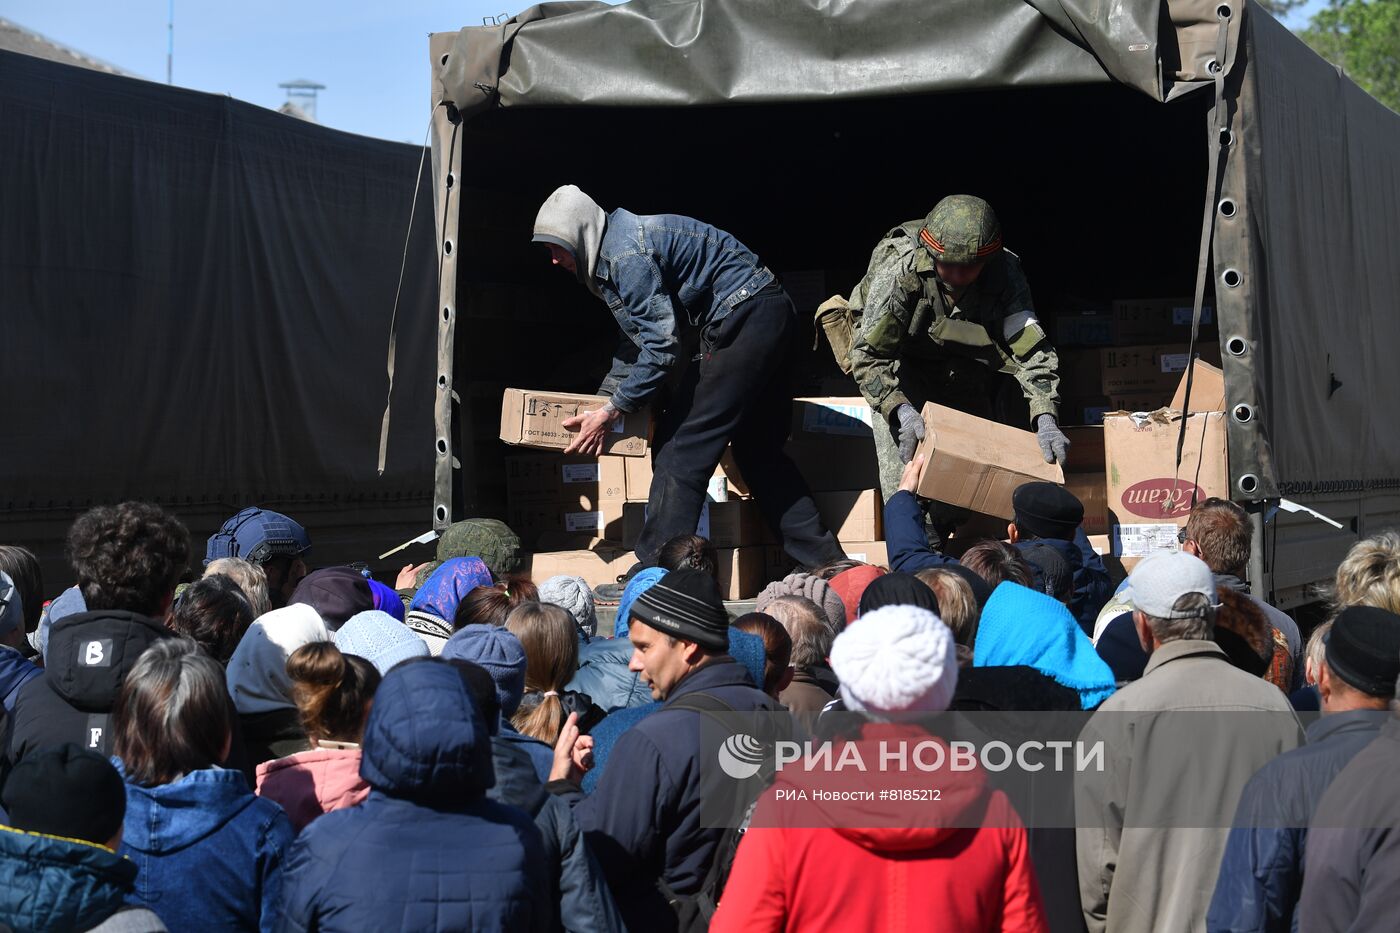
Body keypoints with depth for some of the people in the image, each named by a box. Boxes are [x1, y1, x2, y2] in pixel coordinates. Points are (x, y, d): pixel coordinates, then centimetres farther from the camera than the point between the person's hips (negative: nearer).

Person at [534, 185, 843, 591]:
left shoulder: (628, 254, -17)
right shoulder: (616, 246, 16)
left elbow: (662, 347, -20)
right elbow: (640, 335, 27)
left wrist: (611, 411, -12)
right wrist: (603, 399, 27)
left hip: (745, 318, -11)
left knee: (681, 446, -9)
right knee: (759, 449, 15)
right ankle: (829, 567, 19)